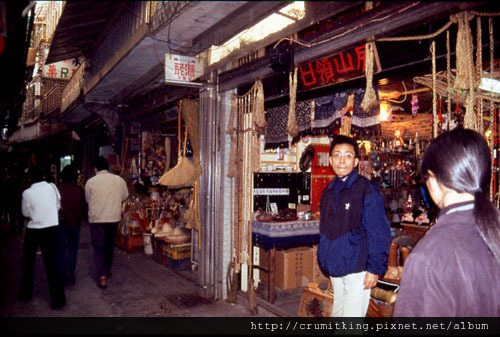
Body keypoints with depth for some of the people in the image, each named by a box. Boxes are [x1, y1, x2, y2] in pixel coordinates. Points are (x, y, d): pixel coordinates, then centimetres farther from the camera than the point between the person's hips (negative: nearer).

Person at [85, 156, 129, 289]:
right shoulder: (119, 180, -3)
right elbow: (124, 197, 9)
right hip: (114, 218, 3)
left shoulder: (90, 182, -8)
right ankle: (107, 271, 35)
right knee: (109, 245, 19)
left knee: (98, 248, 5)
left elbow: (88, 200, 4)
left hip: (96, 219, -3)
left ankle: (102, 276, -4)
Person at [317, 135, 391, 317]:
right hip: (335, 269, 7)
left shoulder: (366, 189, -11)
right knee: (338, 313, 19)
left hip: (357, 269, -6)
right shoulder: (328, 191, 9)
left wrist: (375, 268, -15)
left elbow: (379, 233, -12)